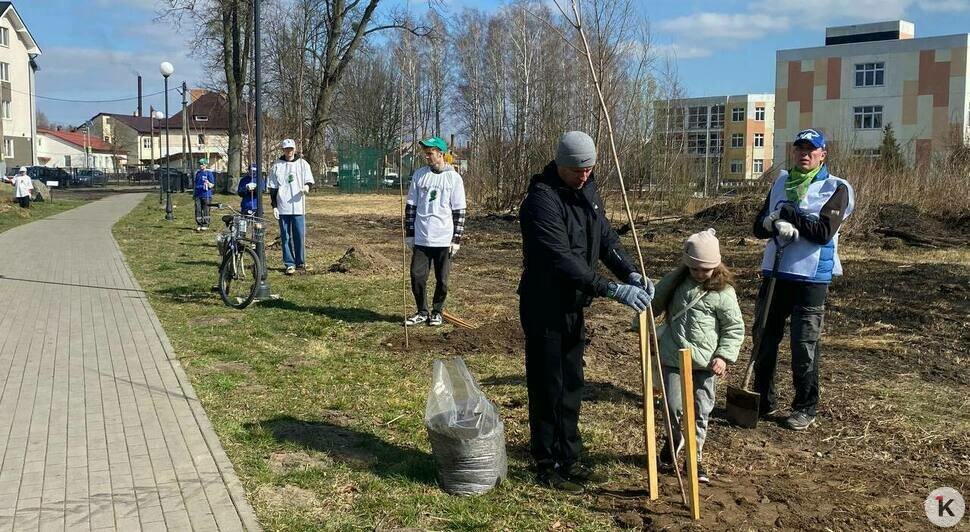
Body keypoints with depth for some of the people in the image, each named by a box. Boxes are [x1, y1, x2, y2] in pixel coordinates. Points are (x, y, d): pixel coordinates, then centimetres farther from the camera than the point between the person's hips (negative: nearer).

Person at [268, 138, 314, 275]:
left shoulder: (302, 164, 7)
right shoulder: (277, 166, 6)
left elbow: (309, 180, 9)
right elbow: (272, 188, 7)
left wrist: (306, 187, -16)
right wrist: (274, 206, 0)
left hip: (298, 207, 0)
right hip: (282, 207, 0)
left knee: (300, 235, -1)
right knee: (285, 237, 3)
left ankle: (301, 263, 10)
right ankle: (289, 264, 9)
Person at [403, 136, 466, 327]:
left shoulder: (454, 178, -3)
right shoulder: (419, 175, 6)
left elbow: (459, 211, -3)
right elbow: (411, 206, 9)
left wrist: (457, 239, -6)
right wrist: (409, 234, 5)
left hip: (444, 239, -2)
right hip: (421, 238, 3)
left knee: (442, 279, 5)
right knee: (417, 276, 2)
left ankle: (437, 311, 22)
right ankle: (422, 312, 18)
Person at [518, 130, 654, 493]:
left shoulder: (587, 191, 6)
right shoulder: (542, 201, -23)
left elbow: (606, 238, 6)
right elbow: (564, 261, -29)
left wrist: (631, 274, -11)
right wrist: (613, 290, -33)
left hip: (573, 306, 8)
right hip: (544, 309, -8)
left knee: (571, 387, 16)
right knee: (548, 391, 1)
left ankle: (570, 459, 28)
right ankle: (548, 465, 14)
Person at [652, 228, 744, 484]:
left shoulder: (723, 292, -6)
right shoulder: (674, 281, 2)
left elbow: (735, 328, -2)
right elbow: (654, 303, 17)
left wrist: (724, 355, -11)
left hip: (706, 362, -1)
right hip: (673, 358, 1)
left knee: (701, 411, 6)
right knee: (675, 407, -3)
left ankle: (695, 456, 24)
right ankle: (676, 437, 29)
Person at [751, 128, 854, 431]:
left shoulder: (835, 189, -4)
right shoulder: (781, 183, 12)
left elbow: (824, 232, -17)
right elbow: (759, 226, 7)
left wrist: (789, 214, -13)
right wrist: (777, 224, -14)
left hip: (811, 278, -5)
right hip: (774, 273, 5)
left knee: (804, 347, 1)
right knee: (764, 340, 11)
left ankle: (805, 408, 16)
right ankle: (762, 401, 25)